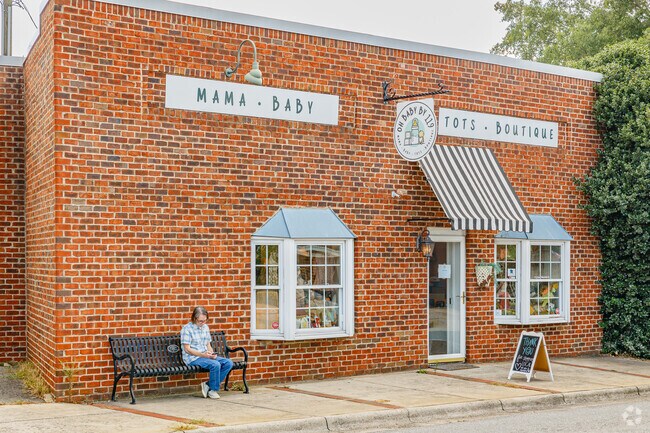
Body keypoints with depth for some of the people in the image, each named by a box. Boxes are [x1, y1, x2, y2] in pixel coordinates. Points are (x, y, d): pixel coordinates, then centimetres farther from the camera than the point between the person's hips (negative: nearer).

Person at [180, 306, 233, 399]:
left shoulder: (205, 327, 14)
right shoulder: (187, 329, -8)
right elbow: (187, 349, -13)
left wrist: (212, 353, -4)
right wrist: (203, 355, -22)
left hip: (205, 356, 8)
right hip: (192, 358, -8)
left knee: (228, 363, -12)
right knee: (215, 364, -31)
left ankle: (208, 385, -7)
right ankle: (213, 390, -10)